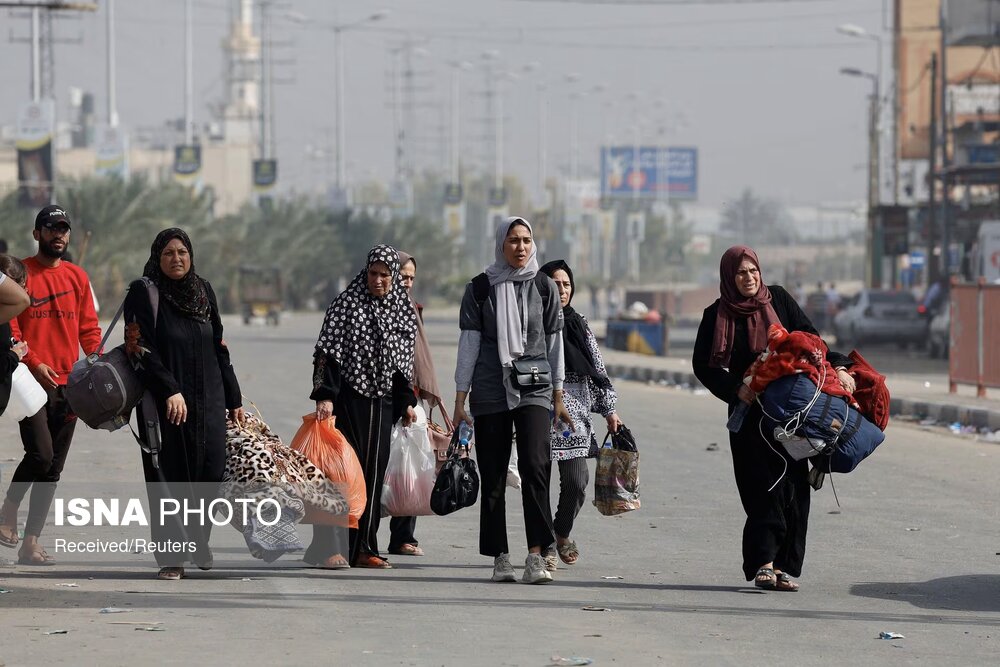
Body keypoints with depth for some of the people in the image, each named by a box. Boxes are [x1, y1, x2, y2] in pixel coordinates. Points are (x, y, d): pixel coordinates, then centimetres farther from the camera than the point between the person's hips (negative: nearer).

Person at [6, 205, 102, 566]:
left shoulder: (77, 277, 14)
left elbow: (88, 328, 16)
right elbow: (9, 325, -6)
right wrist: (33, 362, -18)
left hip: (68, 383, 5)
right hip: (33, 381, -5)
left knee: (53, 468, 4)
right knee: (40, 455, -17)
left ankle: (31, 542, 9)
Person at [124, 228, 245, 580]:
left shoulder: (203, 290, 12)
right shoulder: (143, 293, -3)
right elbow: (140, 348, -11)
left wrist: (233, 399, 16)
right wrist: (170, 391, -21)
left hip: (208, 400, 4)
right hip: (164, 402, -4)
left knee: (211, 471, -2)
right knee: (169, 475, -3)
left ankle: (197, 539, 21)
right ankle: (171, 556, 3)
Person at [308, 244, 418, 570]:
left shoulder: (404, 311, 10)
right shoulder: (347, 304, -5)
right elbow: (329, 353, -10)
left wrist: (407, 402, 15)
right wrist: (325, 395, -19)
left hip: (383, 402, 5)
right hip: (348, 399, -5)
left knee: (374, 471, 5)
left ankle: (364, 548, 11)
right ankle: (326, 547, -8)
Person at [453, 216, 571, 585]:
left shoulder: (544, 287, 7)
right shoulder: (480, 288, 4)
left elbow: (554, 342, 11)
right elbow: (468, 344, 4)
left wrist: (558, 396, 11)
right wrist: (460, 399, 0)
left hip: (534, 388, 0)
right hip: (490, 391, 0)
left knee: (535, 465, -17)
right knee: (493, 475, 1)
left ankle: (535, 555, -21)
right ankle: (500, 557, 8)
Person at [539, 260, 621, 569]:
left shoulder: (579, 325, 14)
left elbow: (598, 369, 16)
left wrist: (609, 409, 13)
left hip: (574, 414, 3)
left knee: (576, 483, -3)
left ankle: (561, 533, 23)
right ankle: (544, 546, 7)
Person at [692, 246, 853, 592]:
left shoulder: (777, 299, 6)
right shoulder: (717, 315, 2)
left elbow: (809, 338, 3)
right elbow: (702, 365, 0)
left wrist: (837, 366, -12)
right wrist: (735, 389, -15)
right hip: (749, 411, -2)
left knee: (792, 486, -4)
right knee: (763, 484, -13)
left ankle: (784, 565, -3)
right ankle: (765, 562, -17)